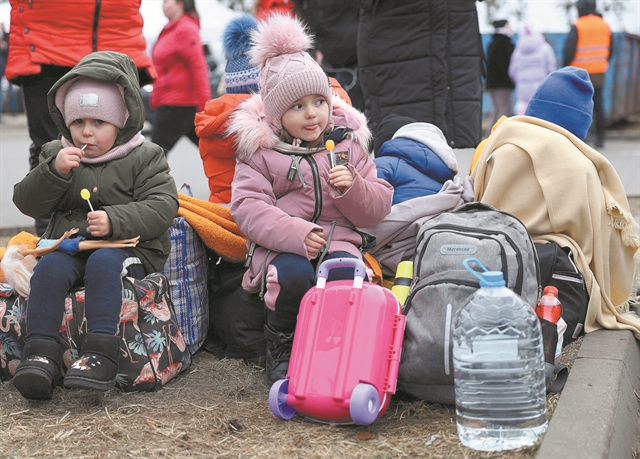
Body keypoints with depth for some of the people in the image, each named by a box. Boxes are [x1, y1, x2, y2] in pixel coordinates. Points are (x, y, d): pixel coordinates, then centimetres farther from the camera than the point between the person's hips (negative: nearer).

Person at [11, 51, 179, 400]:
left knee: (103, 263, -34)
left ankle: (100, 354, -38)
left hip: (128, 247, -3)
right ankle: (40, 353, -28)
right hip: (68, 246, 4)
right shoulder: (55, 154, 13)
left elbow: (161, 206, -10)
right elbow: (27, 204, 6)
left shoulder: (144, 157, 2)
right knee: (48, 268, -26)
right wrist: (53, 172, -12)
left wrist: (115, 221, -24)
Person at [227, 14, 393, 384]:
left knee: (345, 273, -33)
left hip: (339, 238, 2)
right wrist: (295, 233, -23)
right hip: (281, 245, -1)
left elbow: (378, 209, 10)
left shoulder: (348, 143, 12)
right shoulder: (260, 150, 4)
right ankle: (281, 346, -3)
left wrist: (352, 188, -13)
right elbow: (248, 207, -9)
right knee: (294, 275, -35)